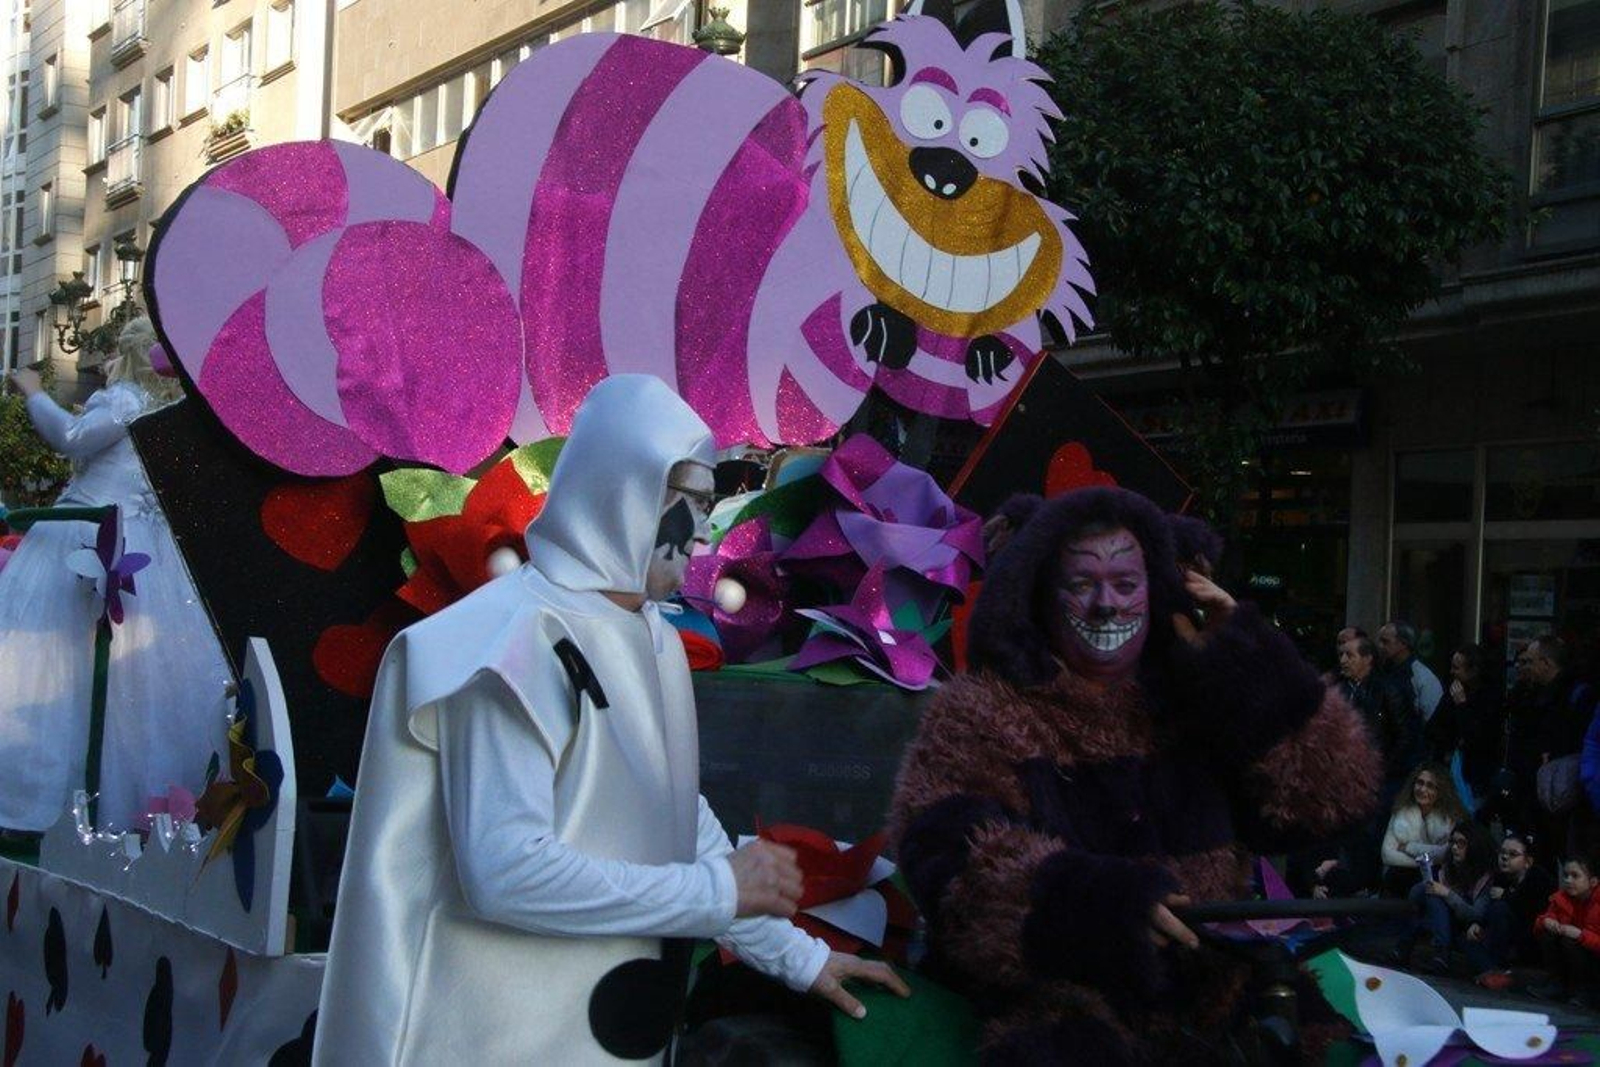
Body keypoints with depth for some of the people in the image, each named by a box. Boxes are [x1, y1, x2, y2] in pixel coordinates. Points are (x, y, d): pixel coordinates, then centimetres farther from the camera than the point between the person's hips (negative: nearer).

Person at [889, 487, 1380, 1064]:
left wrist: (1243, 668, -1)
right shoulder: (977, 715, 2)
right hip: (1056, 1014, -5)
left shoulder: (1194, 703, 14)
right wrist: (1103, 896, -28)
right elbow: (957, 873, -12)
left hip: (1210, 1003, 5)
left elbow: (1330, 798, 7)